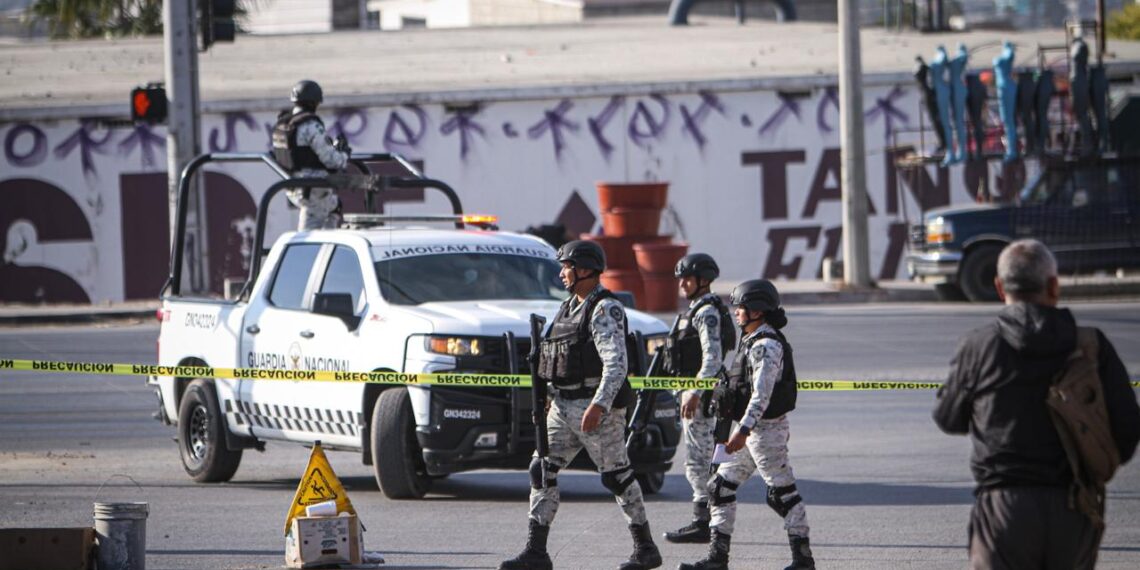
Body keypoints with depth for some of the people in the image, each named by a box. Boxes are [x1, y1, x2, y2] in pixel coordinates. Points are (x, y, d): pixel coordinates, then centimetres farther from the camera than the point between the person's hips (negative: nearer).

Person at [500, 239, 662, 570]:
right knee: (542, 471, 0)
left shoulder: (605, 310, -13)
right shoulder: (570, 308, 16)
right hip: (564, 406, 9)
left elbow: (616, 363, -23)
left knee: (616, 475, -2)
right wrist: (548, 399, 21)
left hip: (597, 407, -9)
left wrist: (599, 405, -31)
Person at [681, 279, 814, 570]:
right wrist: (740, 431, 23)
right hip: (751, 429, 11)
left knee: (782, 493, -4)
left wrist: (743, 431, -32)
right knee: (721, 487, 8)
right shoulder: (752, 341, 15)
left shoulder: (766, 345, -17)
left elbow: (762, 394, -26)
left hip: (766, 429, -11)